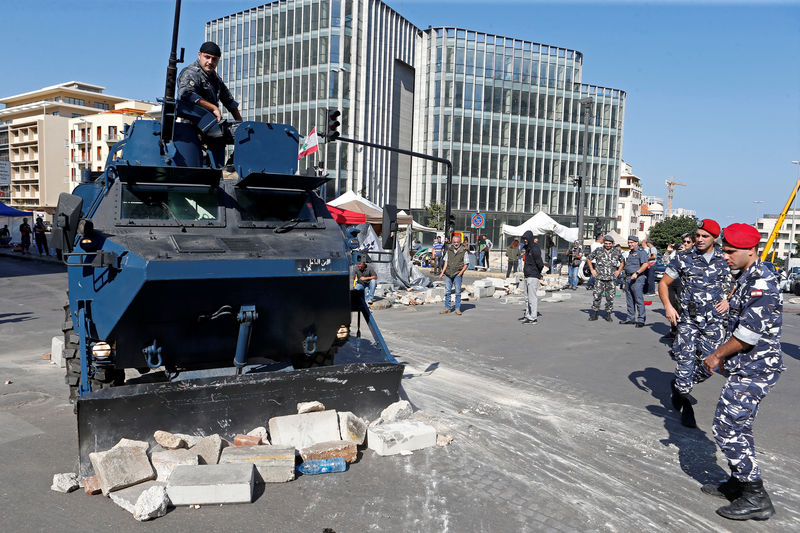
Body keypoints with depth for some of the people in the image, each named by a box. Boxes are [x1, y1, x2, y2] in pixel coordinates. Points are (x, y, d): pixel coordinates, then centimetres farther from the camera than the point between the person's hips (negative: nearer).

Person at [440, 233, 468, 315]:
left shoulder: (464, 251, -4)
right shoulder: (449, 249, 7)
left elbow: (466, 264, -1)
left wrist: (460, 273, -11)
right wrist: (442, 272, 8)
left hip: (457, 274, -4)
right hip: (448, 273, 4)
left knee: (458, 292, -1)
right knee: (447, 291, 5)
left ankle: (457, 309, 7)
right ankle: (447, 308, 12)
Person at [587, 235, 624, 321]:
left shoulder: (616, 252, 5)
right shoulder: (598, 250, 0)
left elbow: (622, 262, 20)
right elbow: (589, 259, 11)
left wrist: (618, 271, 8)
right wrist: (592, 270, 4)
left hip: (611, 278, 1)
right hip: (599, 278, -1)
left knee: (610, 297, 3)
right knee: (597, 295, -3)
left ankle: (608, 314, 13)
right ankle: (594, 314, 5)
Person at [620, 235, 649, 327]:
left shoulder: (641, 252, -6)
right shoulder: (630, 253, 21)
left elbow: (645, 265, -18)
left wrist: (636, 273, -25)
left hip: (637, 279, -9)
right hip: (628, 278, 9)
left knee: (639, 300, -9)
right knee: (629, 300, 11)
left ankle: (641, 320, -8)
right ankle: (630, 318, 18)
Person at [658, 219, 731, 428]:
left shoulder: (726, 259, 4)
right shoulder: (684, 258, 0)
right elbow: (663, 283, 5)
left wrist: (729, 300, -1)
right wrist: (668, 306, -9)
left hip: (715, 320, 2)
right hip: (688, 319, -1)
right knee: (685, 360, -2)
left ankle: (679, 386, 29)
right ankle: (684, 403, 18)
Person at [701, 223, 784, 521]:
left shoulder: (760, 281, -19)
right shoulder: (747, 278, 14)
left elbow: (751, 331, -24)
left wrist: (717, 354, -12)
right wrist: (725, 356, 18)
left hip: (754, 369, -11)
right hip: (747, 367, 11)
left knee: (727, 428, -8)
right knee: (737, 426, 18)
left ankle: (756, 498, 1)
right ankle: (739, 485, 31)